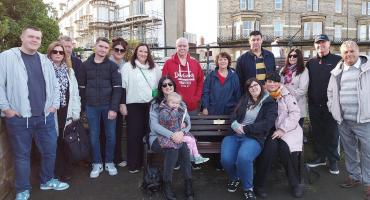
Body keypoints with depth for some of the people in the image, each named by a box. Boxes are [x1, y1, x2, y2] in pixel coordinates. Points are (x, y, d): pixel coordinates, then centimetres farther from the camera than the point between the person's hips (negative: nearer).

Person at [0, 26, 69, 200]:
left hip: (45, 116, 4)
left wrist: (55, 104, 7)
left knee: (50, 150, 13)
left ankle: (47, 180, 34)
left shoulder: (45, 60, 11)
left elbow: (54, 84, 15)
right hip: (19, 118, -4)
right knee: (22, 155, 8)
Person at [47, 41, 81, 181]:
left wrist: (76, 112, 3)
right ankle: (56, 171, 18)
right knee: (54, 141, 4)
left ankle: (66, 171, 21)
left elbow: (75, 92, 9)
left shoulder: (69, 70, 11)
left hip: (66, 111, 3)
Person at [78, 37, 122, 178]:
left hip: (108, 106, -1)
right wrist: (84, 106, 3)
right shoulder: (85, 65, 4)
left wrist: (113, 108, -13)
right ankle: (97, 164, 22)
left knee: (110, 135, 6)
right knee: (94, 136, 8)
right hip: (91, 107, 1)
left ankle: (109, 162, 23)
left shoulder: (112, 66, -1)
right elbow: (82, 87, 8)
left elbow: (117, 88, -6)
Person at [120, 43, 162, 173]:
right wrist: (122, 104, -7)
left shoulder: (154, 68, 10)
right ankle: (133, 164, 10)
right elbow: (122, 86, -3)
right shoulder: (128, 67, 0)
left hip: (150, 105, 3)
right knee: (134, 134, 1)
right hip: (134, 105, -3)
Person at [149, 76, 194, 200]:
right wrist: (171, 135, -28)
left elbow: (188, 122, 2)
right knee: (173, 148, -33)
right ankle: (167, 184, -19)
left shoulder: (181, 104, 13)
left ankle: (188, 184, -22)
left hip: (177, 136, 3)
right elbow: (154, 125, -13)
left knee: (183, 147, -31)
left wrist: (181, 132, -21)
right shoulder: (155, 104, 0)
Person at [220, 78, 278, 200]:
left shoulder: (270, 103, 5)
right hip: (234, 135, 4)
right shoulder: (244, 99, 20)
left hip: (254, 138, -4)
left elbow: (267, 124, -8)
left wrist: (245, 129, -13)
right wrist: (235, 125, -11)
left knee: (243, 158, -35)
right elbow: (234, 115, 14)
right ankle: (234, 178, 13)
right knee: (226, 159, -24)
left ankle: (248, 188, -6)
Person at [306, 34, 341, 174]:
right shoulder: (311, 63, 11)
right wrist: (309, 97, 5)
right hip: (314, 105, 4)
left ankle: (333, 160, 15)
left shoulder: (337, 60, -1)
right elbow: (306, 82, 14)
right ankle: (320, 157, 25)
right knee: (317, 132, 12)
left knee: (332, 133, 3)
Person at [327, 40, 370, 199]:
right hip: (343, 121, 5)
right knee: (349, 150, 16)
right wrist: (332, 108, 11)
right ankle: (354, 176, 31)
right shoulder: (337, 71, 10)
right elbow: (330, 92, 20)